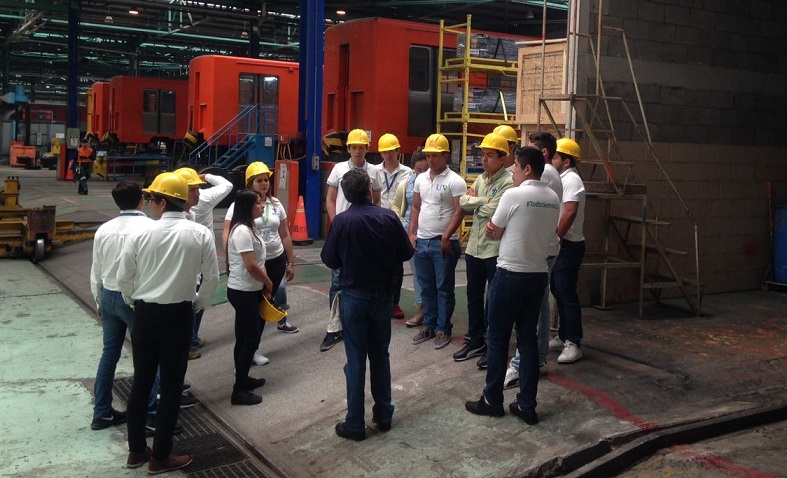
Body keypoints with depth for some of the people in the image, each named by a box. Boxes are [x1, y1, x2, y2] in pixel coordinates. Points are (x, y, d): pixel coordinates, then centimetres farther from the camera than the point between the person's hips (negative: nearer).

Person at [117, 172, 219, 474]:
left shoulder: (140, 235, -8)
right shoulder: (201, 234, -9)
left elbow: (124, 279, -2)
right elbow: (212, 279, -6)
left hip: (145, 313, 2)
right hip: (179, 315, -1)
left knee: (141, 382, 15)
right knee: (171, 385, 8)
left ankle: (136, 450, 28)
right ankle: (161, 457, 17)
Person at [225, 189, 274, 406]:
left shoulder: (249, 228, 10)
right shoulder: (242, 231, -21)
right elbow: (251, 266, -24)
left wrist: (264, 286, 8)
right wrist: (268, 283, -8)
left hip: (250, 291, 9)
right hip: (243, 292, -9)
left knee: (245, 337, 18)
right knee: (250, 339, -3)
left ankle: (242, 378, 31)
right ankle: (239, 391, 4)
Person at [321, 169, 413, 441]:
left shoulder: (341, 222, -15)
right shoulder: (389, 217, -9)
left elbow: (329, 260, -7)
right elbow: (406, 253, 0)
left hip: (354, 296, -2)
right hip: (383, 294, 2)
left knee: (356, 359, 5)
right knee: (380, 355, 17)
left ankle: (355, 424, 12)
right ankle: (383, 415, 26)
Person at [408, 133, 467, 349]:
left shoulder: (455, 181, -9)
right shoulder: (420, 179, 10)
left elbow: (459, 211, -13)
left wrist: (446, 237, -17)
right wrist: (411, 234, 6)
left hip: (443, 243, -6)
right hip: (421, 241, 6)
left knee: (444, 288, 4)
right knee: (426, 287, 14)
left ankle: (443, 329, 13)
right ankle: (429, 326, 25)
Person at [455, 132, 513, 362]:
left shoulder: (508, 182, -12)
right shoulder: (480, 179, 12)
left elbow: (493, 210, -21)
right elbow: (463, 202, 5)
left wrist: (475, 200, -6)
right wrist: (482, 201, -11)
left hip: (495, 250, -7)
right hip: (474, 246, 7)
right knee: (474, 296, 14)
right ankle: (476, 340, 27)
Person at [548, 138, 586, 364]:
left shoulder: (571, 179, -15)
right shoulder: (561, 179, 16)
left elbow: (570, 212, -25)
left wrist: (554, 238, -19)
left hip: (568, 246, -10)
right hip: (558, 245, 10)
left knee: (567, 295, -7)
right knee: (559, 292, 15)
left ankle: (573, 344, -2)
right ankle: (563, 337, 24)